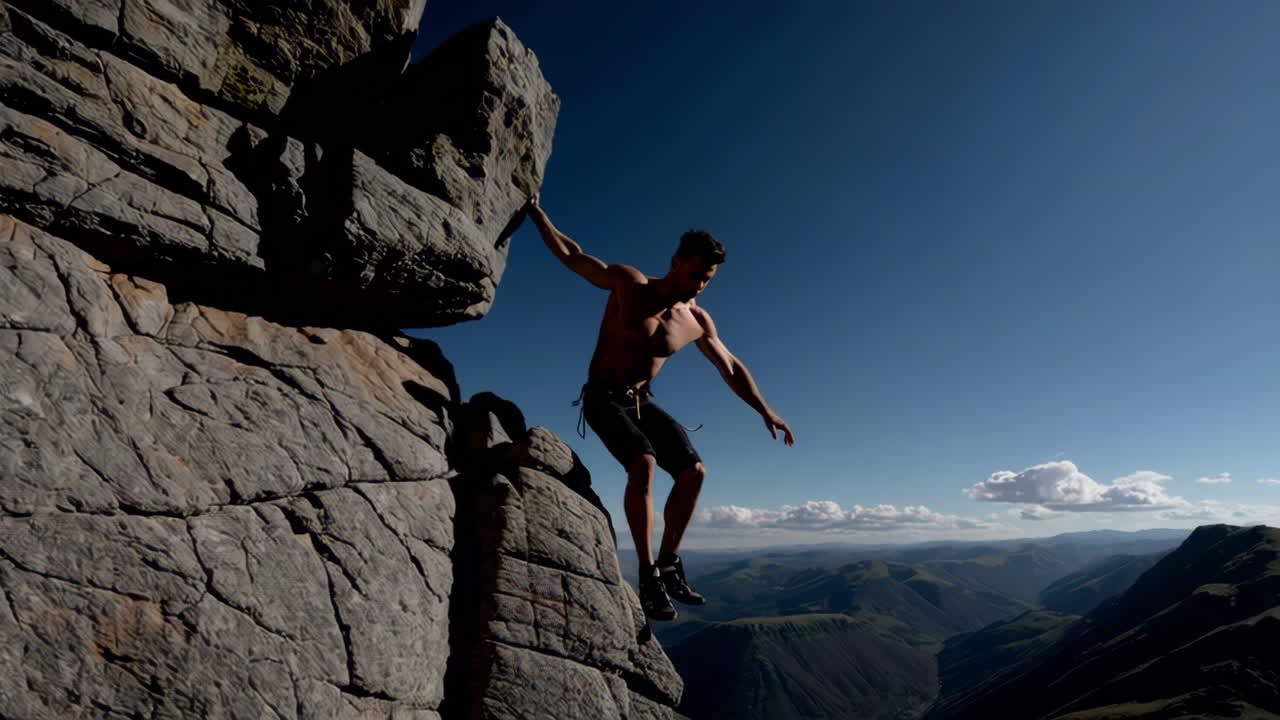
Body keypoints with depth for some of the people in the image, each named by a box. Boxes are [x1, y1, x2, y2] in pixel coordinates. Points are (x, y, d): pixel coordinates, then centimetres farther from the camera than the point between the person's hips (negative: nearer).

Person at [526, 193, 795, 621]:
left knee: (694, 471, -8)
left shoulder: (698, 321, 0)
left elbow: (730, 367, 12)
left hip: (641, 403, 6)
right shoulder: (628, 282, -11)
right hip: (603, 398, -5)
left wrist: (765, 411, 9)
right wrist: (536, 212, -1)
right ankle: (649, 578, -23)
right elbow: (571, 255, -2)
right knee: (644, 463, -30)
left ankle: (668, 565, 7)